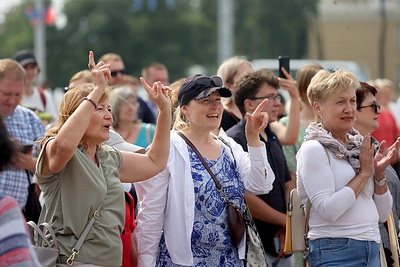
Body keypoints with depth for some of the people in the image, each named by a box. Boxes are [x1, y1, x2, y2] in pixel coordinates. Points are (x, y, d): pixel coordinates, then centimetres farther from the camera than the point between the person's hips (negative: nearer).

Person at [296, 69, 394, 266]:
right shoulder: (313, 149, -7)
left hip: (372, 249, 6)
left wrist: (379, 175, -1)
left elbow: (383, 214, 14)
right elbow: (328, 210, -19)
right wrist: (363, 174, -10)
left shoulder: (358, 147, 13)